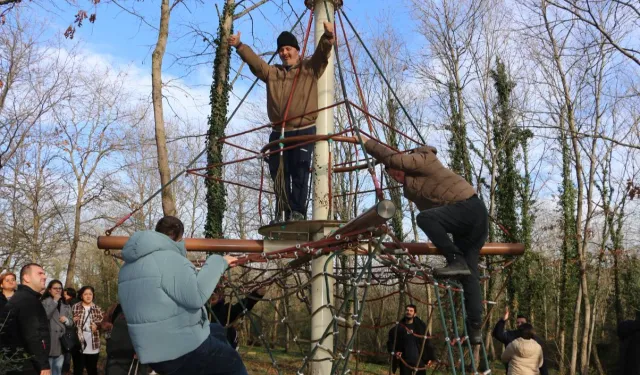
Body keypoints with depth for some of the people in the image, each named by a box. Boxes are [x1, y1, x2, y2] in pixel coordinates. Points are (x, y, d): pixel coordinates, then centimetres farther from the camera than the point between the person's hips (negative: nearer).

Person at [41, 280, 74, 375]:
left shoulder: (66, 305, 15)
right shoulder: (45, 302, -1)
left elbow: (71, 322, 14)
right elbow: (44, 316, -19)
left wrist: (66, 320, -9)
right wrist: (54, 301, -15)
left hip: (61, 342, 5)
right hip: (49, 342, -5)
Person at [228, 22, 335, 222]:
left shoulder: (310, 68, 9)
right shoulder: (272, 73, 18)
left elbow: (323, 51, -6)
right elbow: (254, 60, 7)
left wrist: (328, 36, -25)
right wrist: (239, 46, -8)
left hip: (304, 131, -4)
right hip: (279, 132, 4)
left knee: (299, 173, -8)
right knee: (279, 173, 3)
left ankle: (297, 212, -6)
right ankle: (282, 213, 9)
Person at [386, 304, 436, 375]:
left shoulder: (421, 326, 2)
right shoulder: (398, 328, 0)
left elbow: (428, 342, 5)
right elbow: (390, 342, 7)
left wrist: (430, 357, -1)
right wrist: (394, 352, -10)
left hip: (419, 360, 0)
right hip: (405, 361, 0)